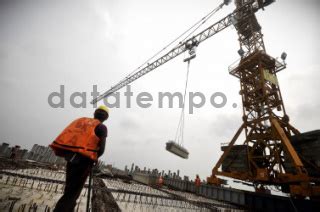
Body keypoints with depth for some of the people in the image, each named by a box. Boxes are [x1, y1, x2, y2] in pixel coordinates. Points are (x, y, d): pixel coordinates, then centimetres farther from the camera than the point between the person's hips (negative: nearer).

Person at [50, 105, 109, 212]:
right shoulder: (102, 127, 0)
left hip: (71, 159, 6)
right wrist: (92, 158, 11)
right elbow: (101, 149, -9)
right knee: (72, 193, 3)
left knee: (69, 190, 21)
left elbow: (68, 137, 13)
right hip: (83, 160, -6)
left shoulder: (80, 120, 17)